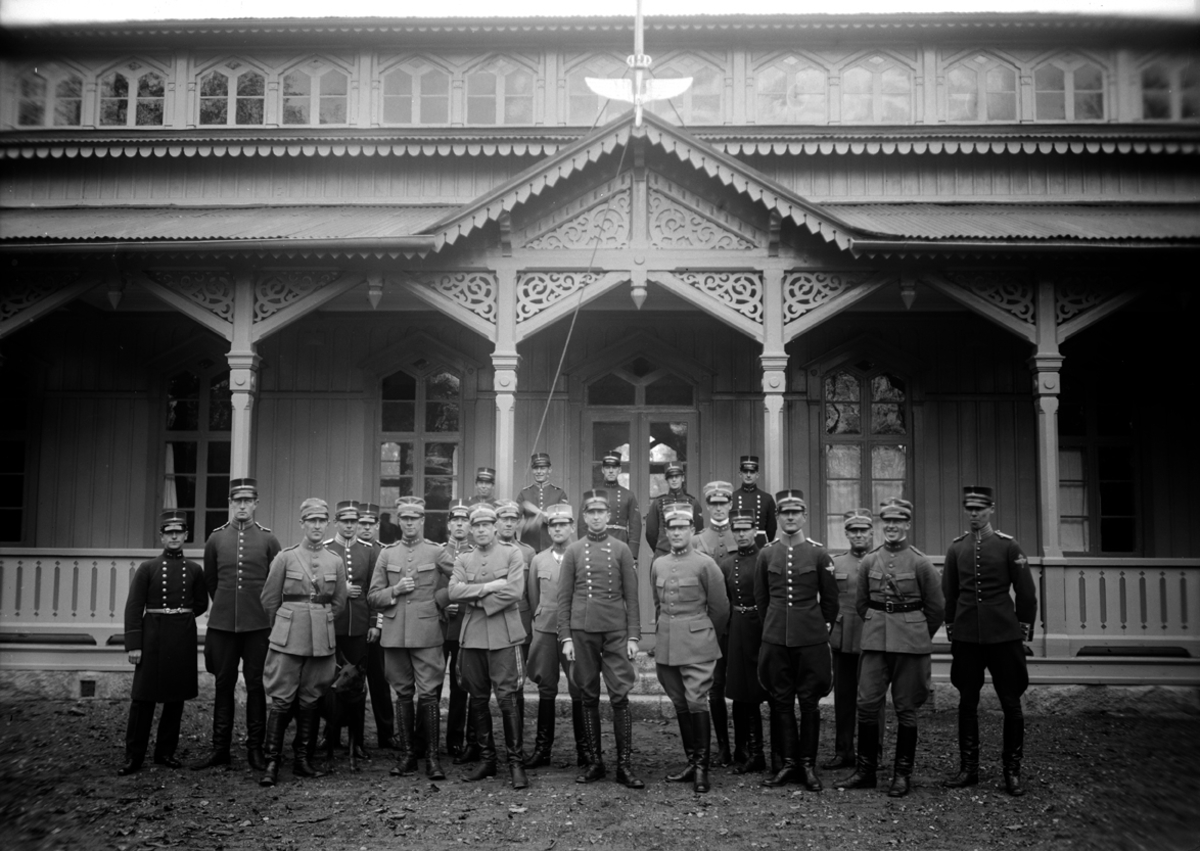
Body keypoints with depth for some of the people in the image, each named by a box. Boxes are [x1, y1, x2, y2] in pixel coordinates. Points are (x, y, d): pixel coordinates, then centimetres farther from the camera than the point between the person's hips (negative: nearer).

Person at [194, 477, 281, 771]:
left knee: (256, 686, 4)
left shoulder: (268, 540, 0)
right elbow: (209, 581, 15)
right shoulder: (216, 538, 4)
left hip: (258, 625, -1)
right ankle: (220, 748, 15)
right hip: (222, 625, 2)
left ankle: (255, 748, 12)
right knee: (223, 685, 7)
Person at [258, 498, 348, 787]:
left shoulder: (336, 562, 6)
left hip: (322, 639, 2)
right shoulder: (285, 557, -1)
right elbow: (269, 599, 6)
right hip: (287, 638, -2)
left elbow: (339, 602, 16)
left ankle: (303, 760, 16)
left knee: (311, 700, 7)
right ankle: (272, 763, 1)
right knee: (281, 700, -4)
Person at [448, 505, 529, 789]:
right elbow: (454, 591, -4)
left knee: (507, 699, -7)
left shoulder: (512, 554, 2)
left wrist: (477, 601, -9)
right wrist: (488, 587, -14)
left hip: (503, 637, -4)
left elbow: (515, 592, -11)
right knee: (478, 700, 9)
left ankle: (516, 763, 0)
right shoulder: (463, 560, 12)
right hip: (471, 637, 4)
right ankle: (486, 759, 20)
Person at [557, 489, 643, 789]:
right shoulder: (573, 551, 6)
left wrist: (633, 636, -2)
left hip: (616, 632, -1)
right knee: (588, 698, 6)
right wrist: (565, 637, -1)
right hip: (582, 632, 1)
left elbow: (631, 597, 5)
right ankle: (594, 762, 15)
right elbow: (563, 598, 6)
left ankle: (624, 765, 1)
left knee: (620, 697, -5)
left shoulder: (621, 550, 5)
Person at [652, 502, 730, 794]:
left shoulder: (705, 564, -6)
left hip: (697, 644, -5)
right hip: (666, 645, 5)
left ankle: (702, 768, -1)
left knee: (696, 703, -10)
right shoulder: (658, 565, 9)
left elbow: (720, 608, 2)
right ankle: (692, 761, 20)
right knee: (680, 704, 10)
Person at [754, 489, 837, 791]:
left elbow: (830, 600, 6)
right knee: (780, 701, 6)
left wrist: (821, 629, 9)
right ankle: (788, 762, 15)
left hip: (811, 639, -2)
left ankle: (808, 764, 13)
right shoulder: (766, 553, 3)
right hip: (775, 639, 2)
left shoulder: (819, 553, -2)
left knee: (809, 702, 3)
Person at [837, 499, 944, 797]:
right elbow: (860, 603, 15)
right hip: (875, 641, 3)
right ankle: (865, 771, 13)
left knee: (906, 710, 4)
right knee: (867, 704, 1)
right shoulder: (869, 562, 4)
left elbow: (937, 607, 5)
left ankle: (903, 775, 15)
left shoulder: (921, 563, -4)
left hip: (910, 643, -2)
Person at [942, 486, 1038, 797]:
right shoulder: (956, 548, 6)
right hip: (966, 637, 2)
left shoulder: (1009, 546, -1)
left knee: (1011, 704, 1)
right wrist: (951, 627, 9)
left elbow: (1026, 593, 1)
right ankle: (968, 768, 17)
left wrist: (1024, 629, 0)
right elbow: (948, 593, 12)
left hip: (1003, 635, -2)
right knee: (967, 703, 7)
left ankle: (1012, 771, 12)